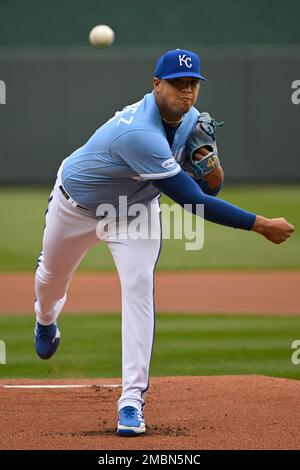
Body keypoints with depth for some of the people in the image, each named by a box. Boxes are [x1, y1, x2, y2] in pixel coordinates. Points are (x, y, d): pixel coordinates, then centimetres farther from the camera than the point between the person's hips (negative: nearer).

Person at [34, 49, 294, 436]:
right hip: (77, 204, -4)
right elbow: (193, 202, -43)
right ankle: (46, 319, 60)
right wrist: (261, 225, -41)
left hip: (135, 208, 4)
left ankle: (132, 398, -20)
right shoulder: (140, 133, -42)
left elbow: (205, 192, -5)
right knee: (52, 275, 21)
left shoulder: (191, 120, -17)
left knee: (138, 285, -18)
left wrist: (213, 176, -31)